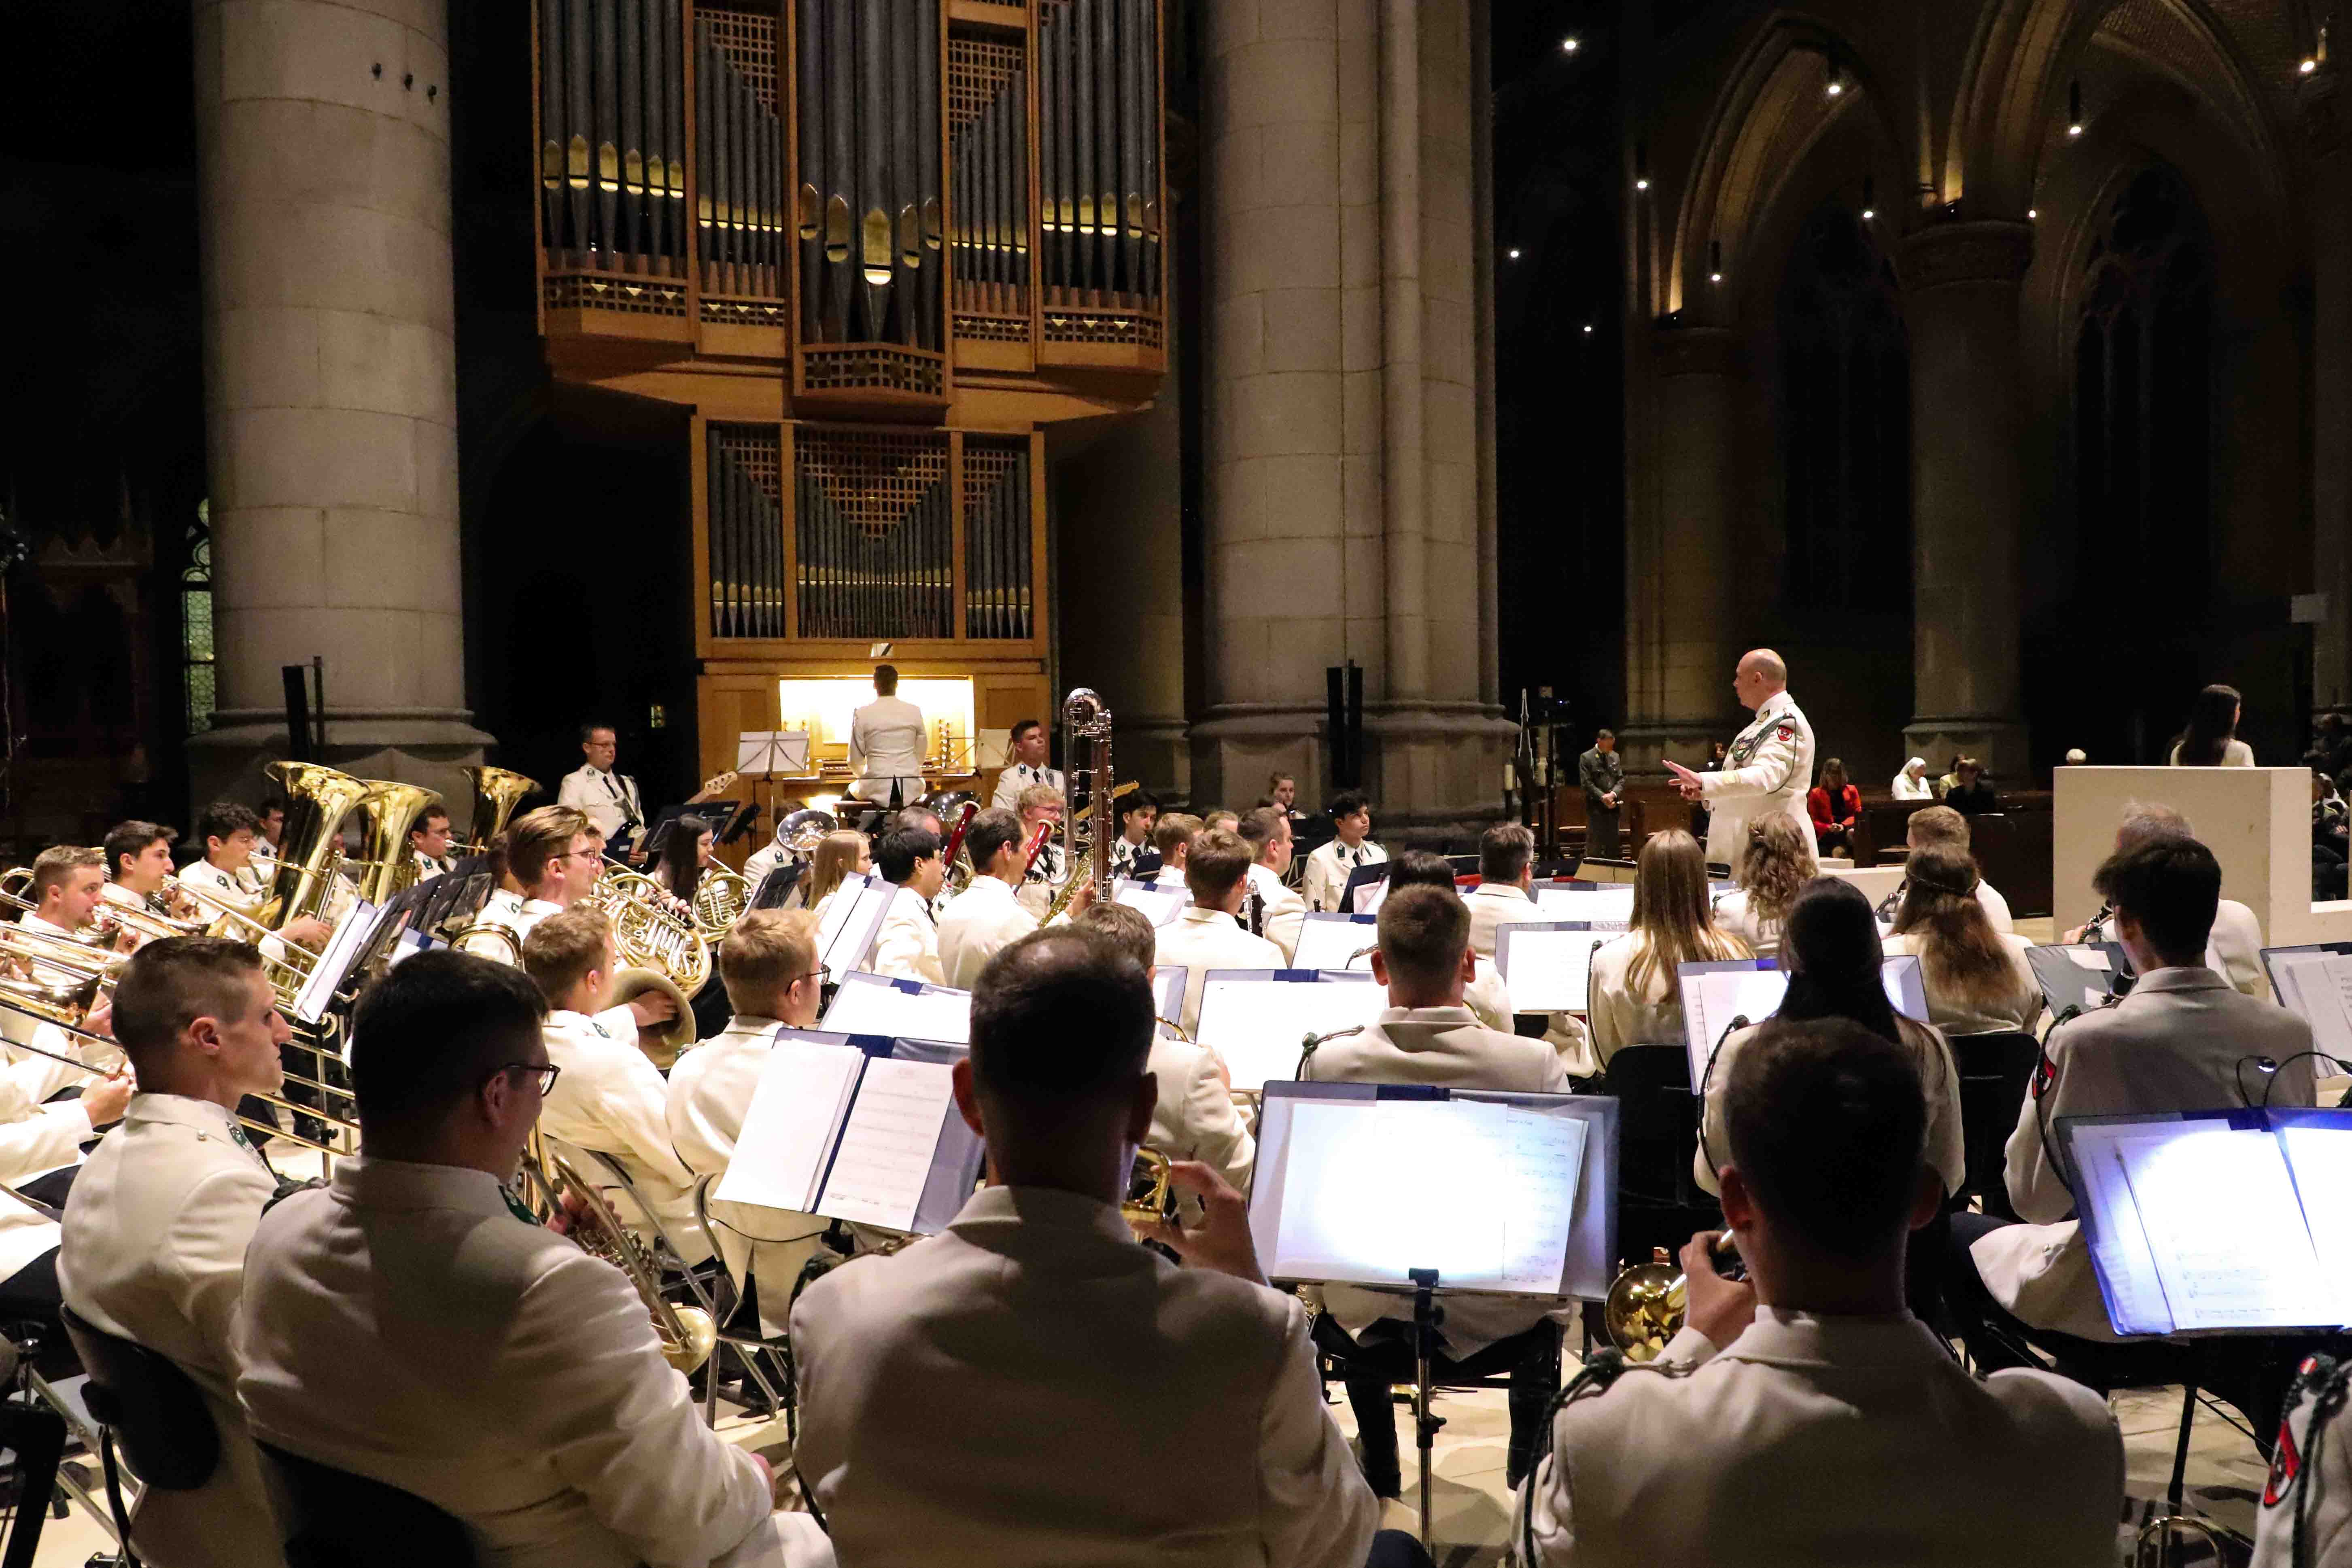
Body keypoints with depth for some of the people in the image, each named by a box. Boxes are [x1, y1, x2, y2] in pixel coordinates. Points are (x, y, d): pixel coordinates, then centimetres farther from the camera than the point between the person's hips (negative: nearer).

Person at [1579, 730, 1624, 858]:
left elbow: (1621, 779, 9)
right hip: (1595, 806, -5)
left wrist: (1613, 794, -10)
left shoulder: (1615, 757, 11)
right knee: (1594, 843, -4)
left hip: (1612, 806, 5)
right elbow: (1587, 783, -12)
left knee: (1613, 842, 7)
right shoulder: (1587, 758, -6)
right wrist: (1603, 797, -18)